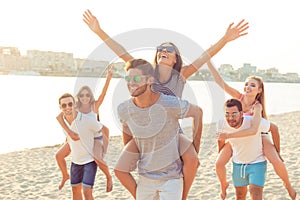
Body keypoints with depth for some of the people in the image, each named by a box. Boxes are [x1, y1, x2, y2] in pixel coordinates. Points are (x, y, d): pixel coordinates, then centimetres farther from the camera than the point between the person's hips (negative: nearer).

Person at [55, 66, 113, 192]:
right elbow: (59, 117, -27)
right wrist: (69, 132, -40)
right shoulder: (75, 107, -15)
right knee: (59, 155, 5)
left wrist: (108, 78, -49)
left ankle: (109, 177, 0)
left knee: (97, 159, -30)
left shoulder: (94, 106, -18)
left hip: (94, 137, -4)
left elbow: (103, 93, -34)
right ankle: (65, 175, 34)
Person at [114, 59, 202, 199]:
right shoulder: (123, 110, -11)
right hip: (145, 179, 4)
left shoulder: (170, 104, -22)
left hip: (171, 178, -4)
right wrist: (128, 156, 19)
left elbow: (197, 112, -3)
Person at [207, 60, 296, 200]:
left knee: (277, 162, -20)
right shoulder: (239, 97, -21)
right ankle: (223, 184, 23)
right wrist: (208, 61, -39)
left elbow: (254, 129, -47)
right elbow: (220, 82, -30)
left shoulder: (257, 106, -32)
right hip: (237, 133, 3)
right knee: (219, 164, -11)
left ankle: (288, 185, 13)